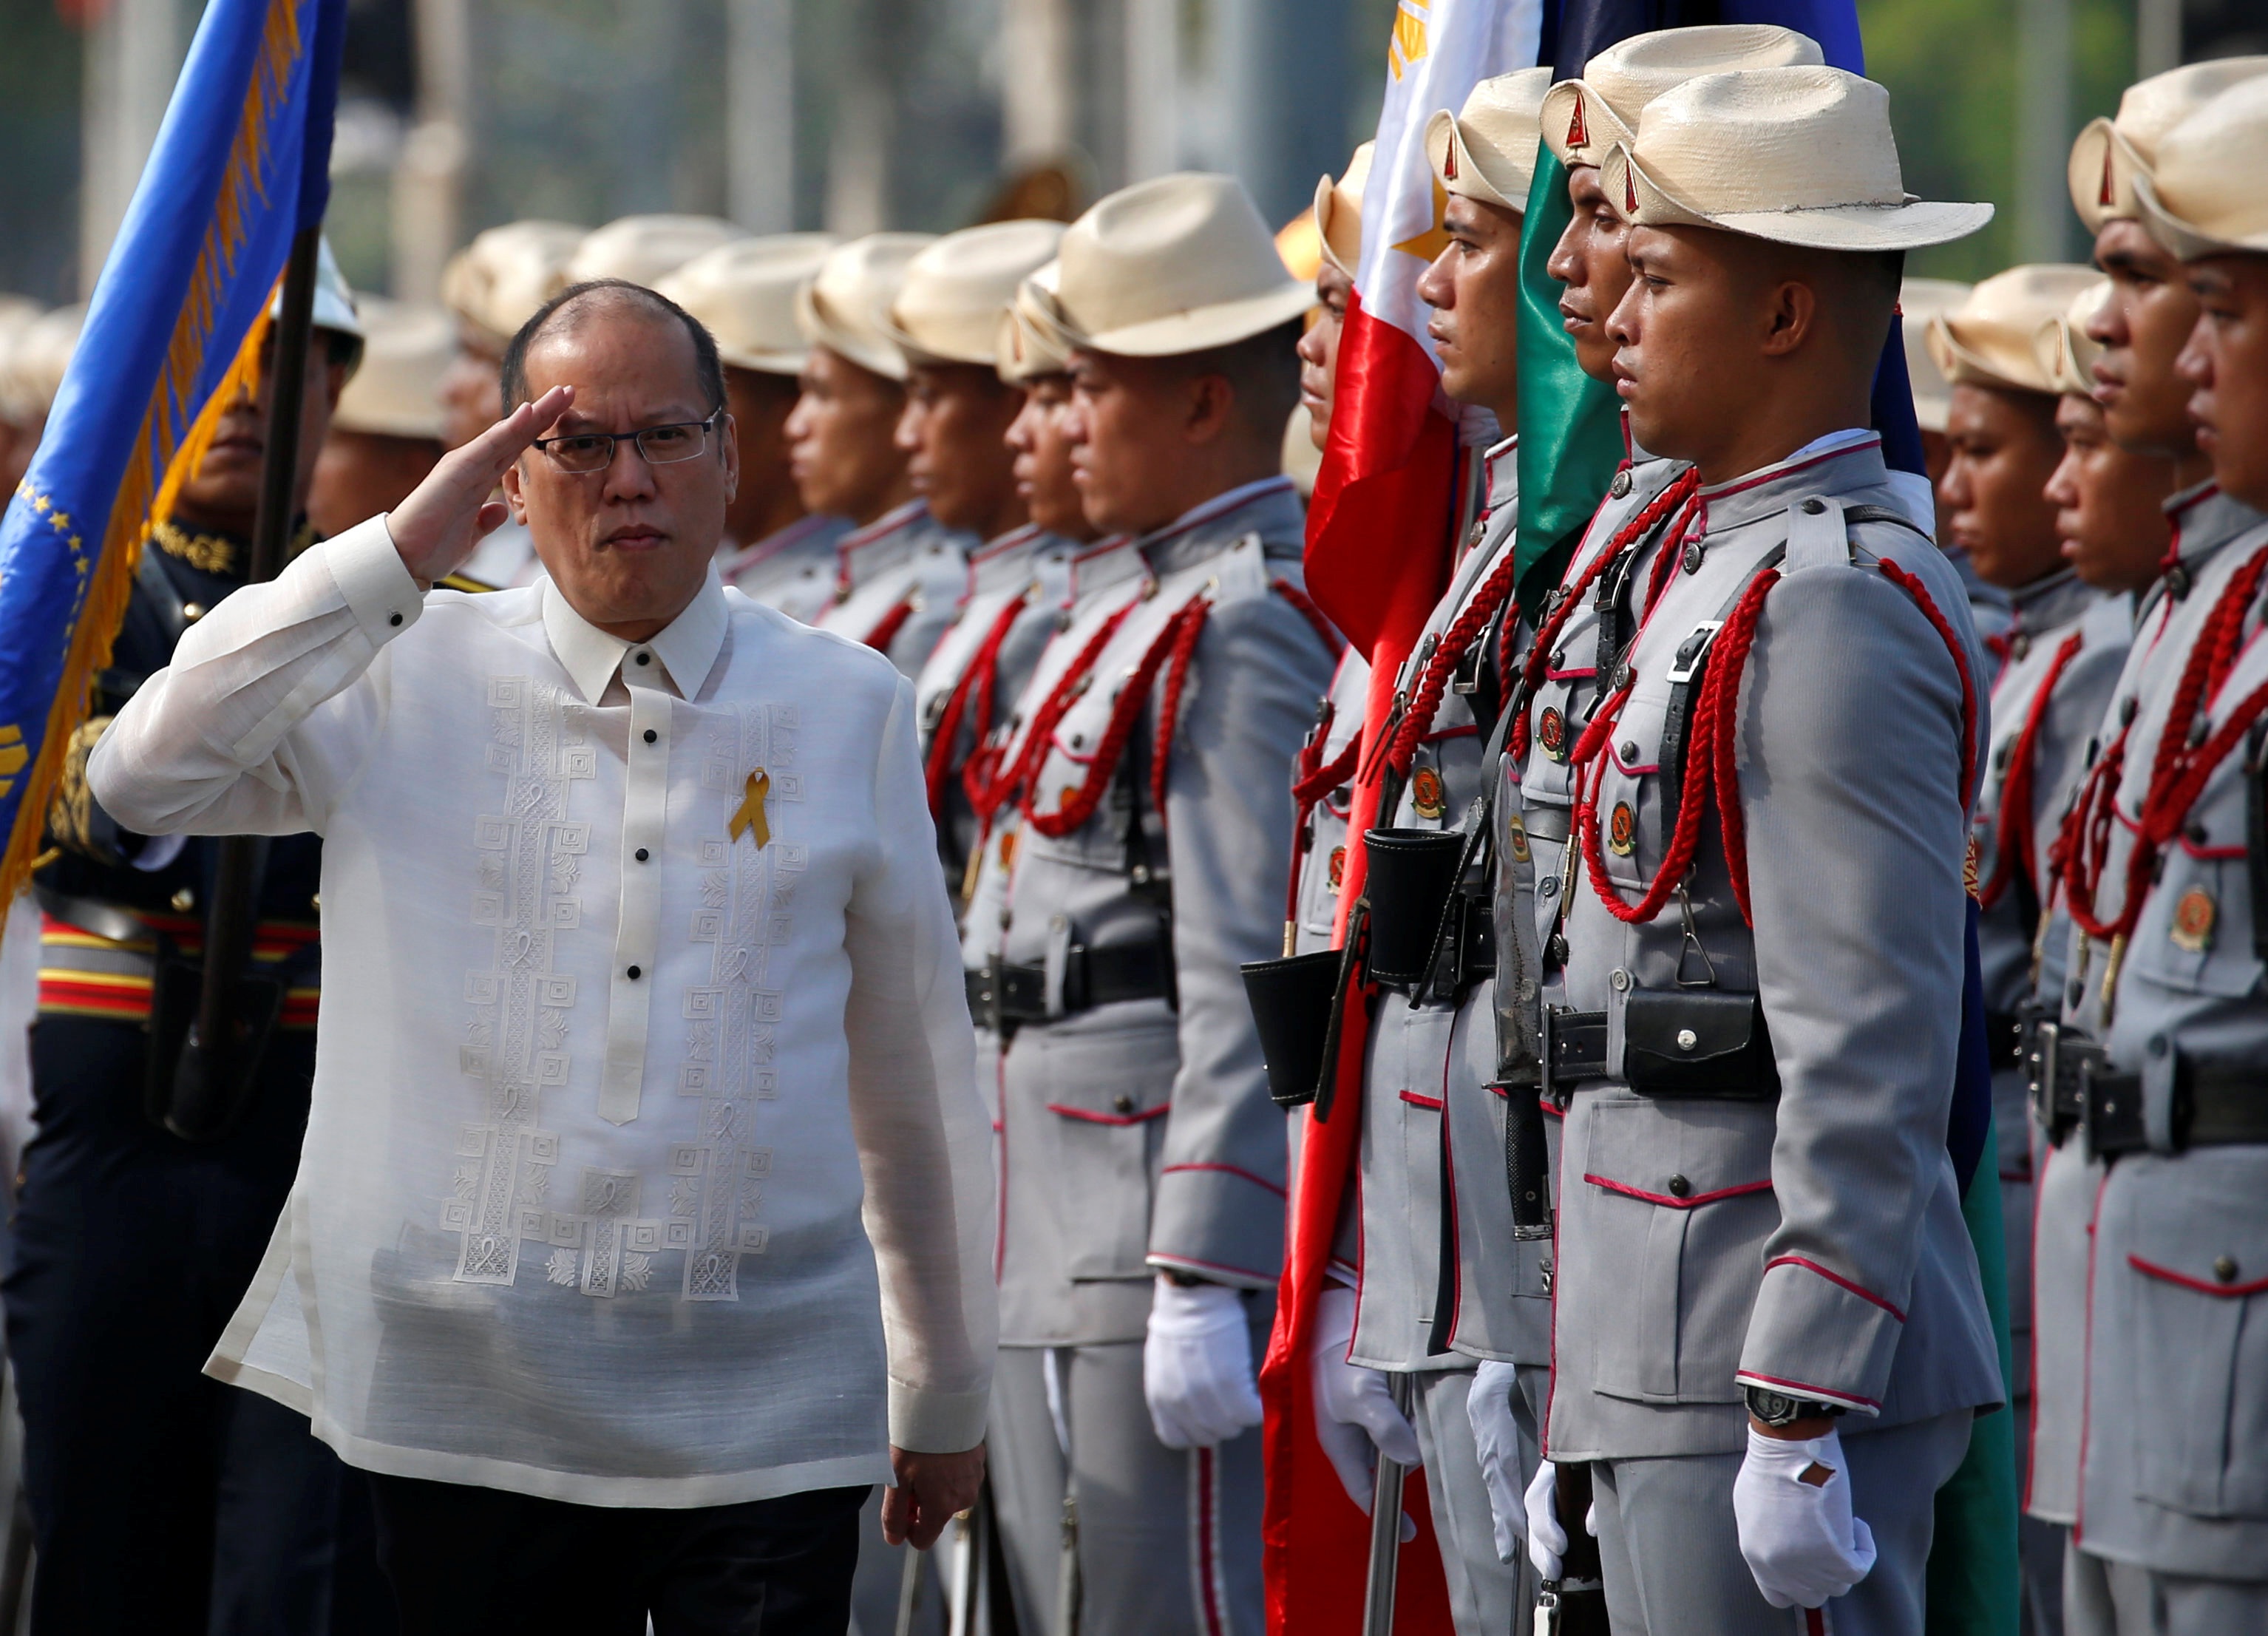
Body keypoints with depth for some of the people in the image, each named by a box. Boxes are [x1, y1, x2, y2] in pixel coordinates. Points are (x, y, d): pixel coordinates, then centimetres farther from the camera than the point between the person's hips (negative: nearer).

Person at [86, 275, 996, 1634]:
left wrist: (947, 1396, 17)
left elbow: (917, 1074, 13)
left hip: (765, 1415, 0)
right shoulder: (413, 683, 6)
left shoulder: (849, 708, 8)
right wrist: (396, 556, -10)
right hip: (472, 1410, 0)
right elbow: (142, 774, -9)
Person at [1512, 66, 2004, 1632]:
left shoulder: (1846, 615, -15)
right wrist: (1591, 1417, 22)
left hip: (1800, 1360, -10)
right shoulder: (1694, 578, 17)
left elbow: (1874, 1054, -21)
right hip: (1668, 1356, 10)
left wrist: (1801, 1428, -24)